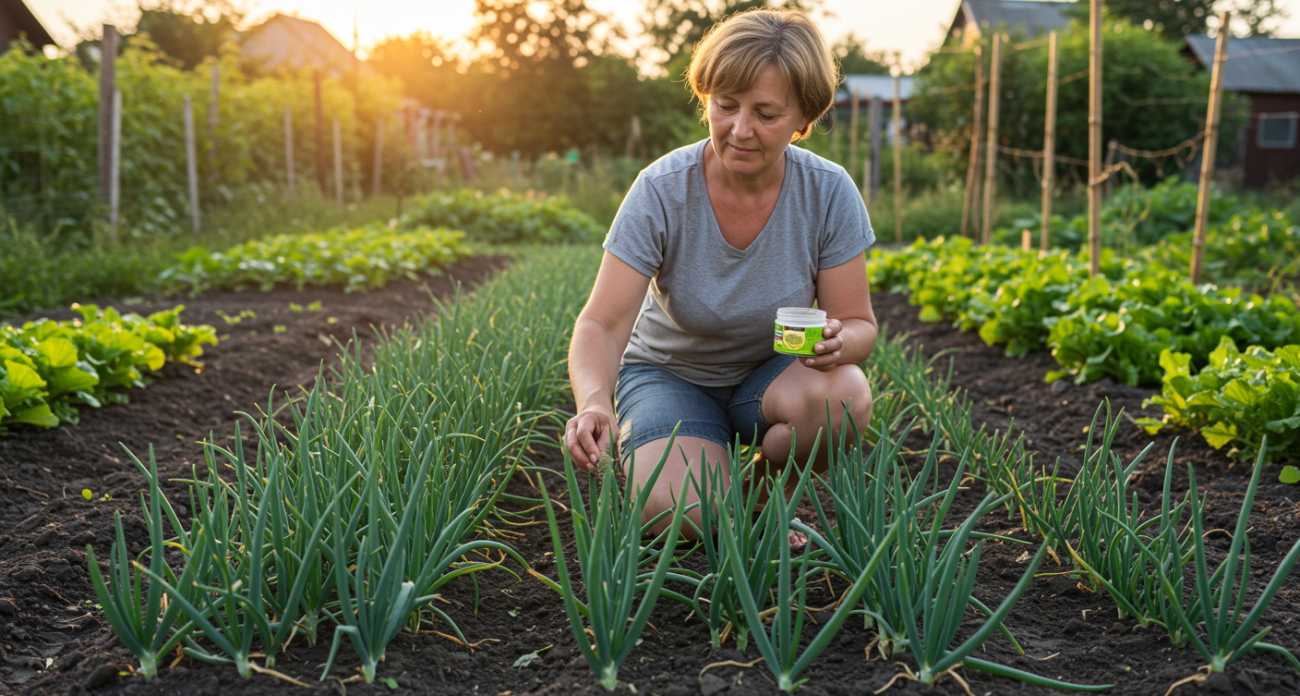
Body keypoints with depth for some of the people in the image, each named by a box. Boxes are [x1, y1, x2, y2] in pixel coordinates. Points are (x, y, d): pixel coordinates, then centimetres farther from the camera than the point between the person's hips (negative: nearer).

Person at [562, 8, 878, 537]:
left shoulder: (828, 193, -16)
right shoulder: (662, 191, -21)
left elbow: (859, 325, -9)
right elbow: (602, 325, -24)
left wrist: (837, 342, -34)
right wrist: (594, 404, -46)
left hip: (771, 373, 2)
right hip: (672, 374, -2)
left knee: (842, 394, -32)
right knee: (685, 514, -29)